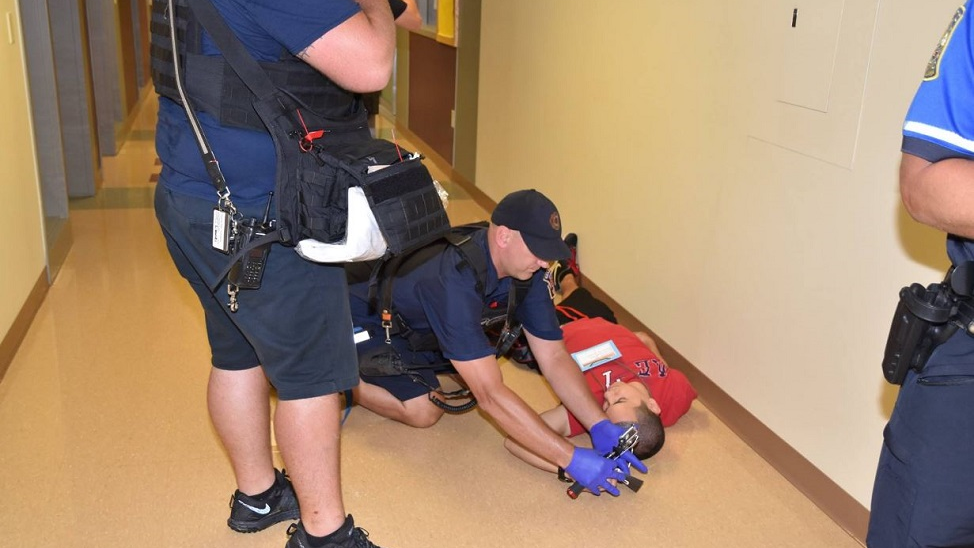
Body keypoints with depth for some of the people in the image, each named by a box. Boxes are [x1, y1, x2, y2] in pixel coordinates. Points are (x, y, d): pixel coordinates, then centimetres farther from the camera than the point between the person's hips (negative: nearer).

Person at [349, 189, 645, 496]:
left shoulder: (528, 271, -18)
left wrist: (600, 426, -28)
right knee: (423, 410, -20)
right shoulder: (454, 280, -42)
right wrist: (570, 458, -43)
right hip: (366, 317, -8)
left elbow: (554, 357, -14)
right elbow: (490, 395, -44)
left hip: (416, 321, 8)